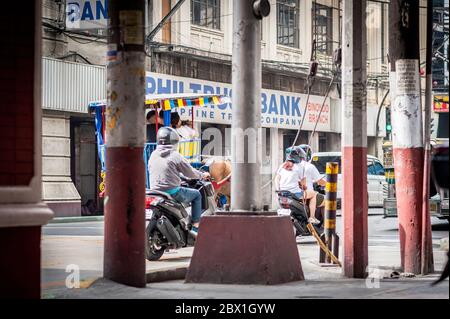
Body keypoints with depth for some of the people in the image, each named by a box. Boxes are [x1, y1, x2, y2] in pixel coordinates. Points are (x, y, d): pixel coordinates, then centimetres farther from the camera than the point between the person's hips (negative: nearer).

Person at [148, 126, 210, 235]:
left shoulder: (153, 155, 7)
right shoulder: (175, 156, -10)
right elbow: (190, 173, -3)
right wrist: (203, 175, 18)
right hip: (172, 192, -6)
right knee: (196, 194, 15)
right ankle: (196, 227, 10)